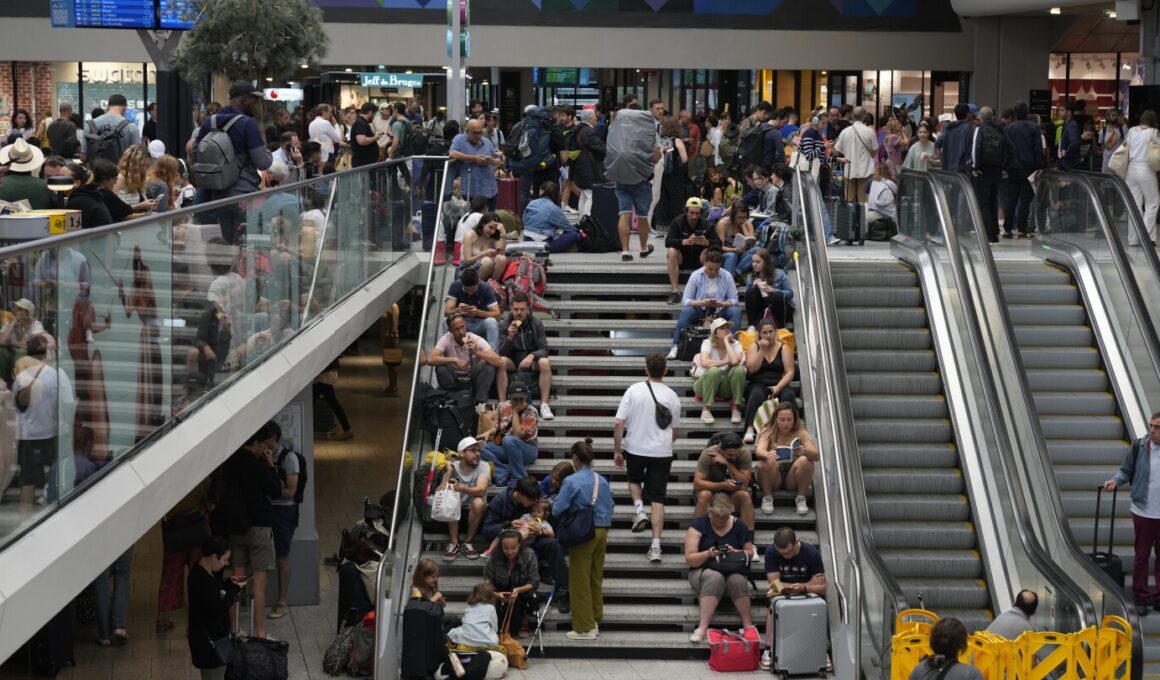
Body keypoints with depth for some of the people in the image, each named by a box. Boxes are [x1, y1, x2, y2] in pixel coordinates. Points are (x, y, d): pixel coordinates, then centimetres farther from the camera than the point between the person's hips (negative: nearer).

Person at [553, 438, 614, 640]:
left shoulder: (571, 482, -13)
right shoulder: (602, 481, 4)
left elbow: (558, 510, -12)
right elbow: (610, 507, 10)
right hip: (602, 532, 6)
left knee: (580, 580, 3)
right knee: (596, 578, 16)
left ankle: (585, 627, 4)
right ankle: (595, 621, 25)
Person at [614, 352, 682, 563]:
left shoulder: (634, 390, -7)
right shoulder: (672, 396, -3)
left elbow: (618, 423, -10)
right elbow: (675, 431, 8)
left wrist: (617, 451, 0)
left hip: (635, 448, 0)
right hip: (662, 451, 0)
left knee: (634, 480, 30)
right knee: (657, 498, 3)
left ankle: (639, 509, 5)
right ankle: (656, 545, -3)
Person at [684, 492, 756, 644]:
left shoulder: (739, 526, 3)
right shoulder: (699, 525, -4)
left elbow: (750, 553, 11)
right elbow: (689, 559, -7)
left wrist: (735, 552, -11)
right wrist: (707, 554, -26)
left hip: (733, 572, 2)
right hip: (703, 572, -2)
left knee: (737, 580, -35)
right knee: (715, 577, -38)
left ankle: (748, 625, -28)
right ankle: (702, 627, -43)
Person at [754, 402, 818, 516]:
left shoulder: (801, 433, -4)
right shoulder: (768, 432, -5)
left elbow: (817, 456, -15)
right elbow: (759, 451, -23)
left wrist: (806, 452, -39)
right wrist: (766, 454, -49)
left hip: (793, 480, 1)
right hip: (773, 481, 0)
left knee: (805, 461, -26)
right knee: (767, 462, -30)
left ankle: (801, 498, -11)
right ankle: (767, 498, -10)